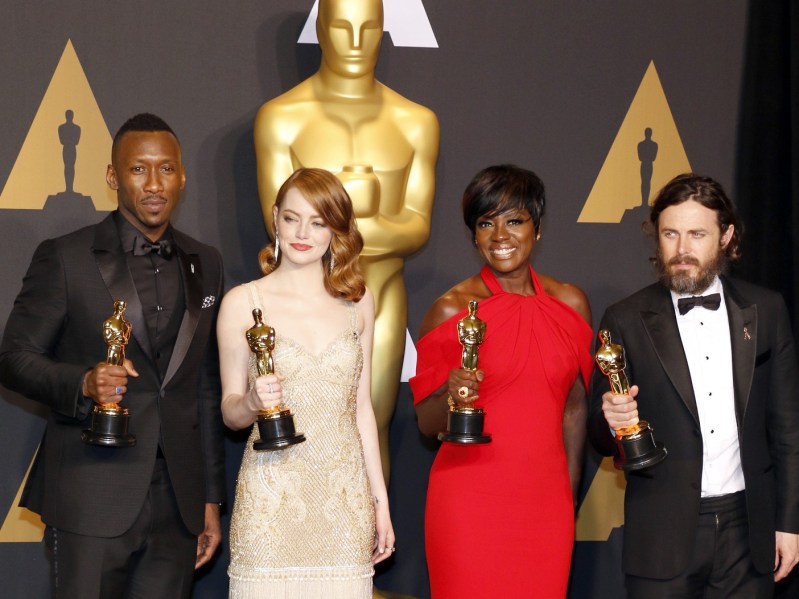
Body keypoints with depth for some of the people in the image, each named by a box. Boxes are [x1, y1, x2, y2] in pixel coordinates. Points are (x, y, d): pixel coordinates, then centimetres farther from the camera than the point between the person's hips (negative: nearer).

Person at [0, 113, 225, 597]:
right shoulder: (64, 258, -1)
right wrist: (83, 383, -20)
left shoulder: (205, 265, 13)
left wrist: (211, 499, 14)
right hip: (94, 500, -4)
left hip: (178, 503, 4)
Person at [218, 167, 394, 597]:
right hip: (270, 499, -2)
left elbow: (360, 407, 12)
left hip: (345, 498, 2)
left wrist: (380, 500, 11)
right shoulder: (243, 302, -1)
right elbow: (230, 412, 4)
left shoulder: (357, 302, 7)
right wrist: (252, 402, -18)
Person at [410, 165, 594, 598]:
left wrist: (570, 494, 14)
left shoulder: (570, 304, 6)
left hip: (545, 501, 3)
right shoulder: (451, 310, -4)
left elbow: (574, 407, 14)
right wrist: (452, 397, -21)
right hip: (469, 500, -3)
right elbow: (426, 424, 0)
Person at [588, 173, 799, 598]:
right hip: (663, 535, -1)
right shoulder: (626, 321, -1)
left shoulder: (765, 311, 5)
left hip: (747, 530, 2)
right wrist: (612, 419, -19)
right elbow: (601, 439, 3)